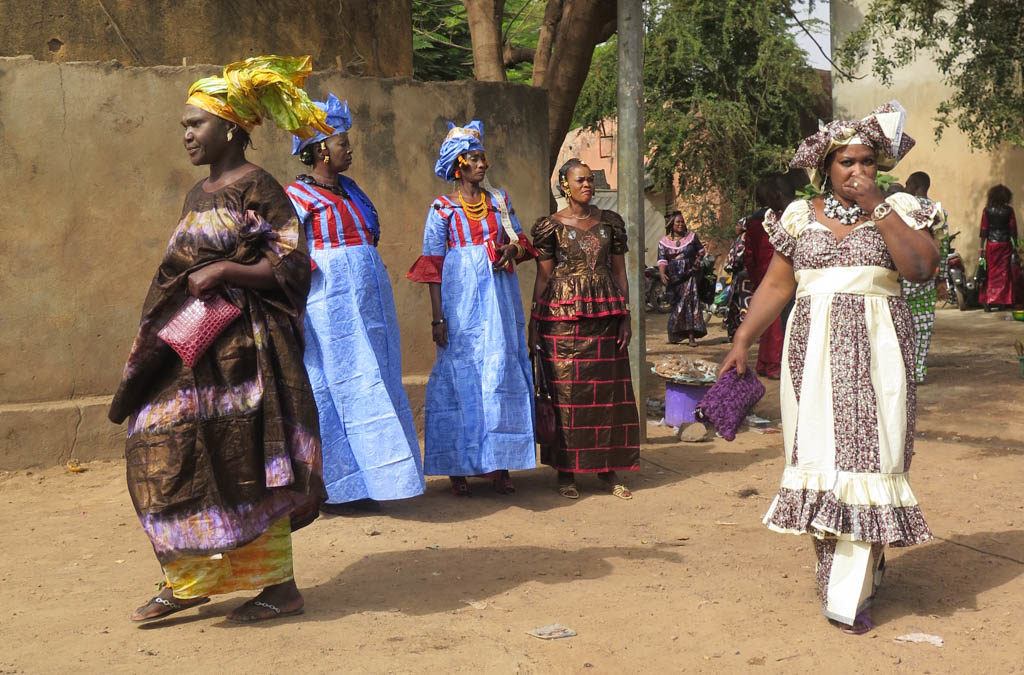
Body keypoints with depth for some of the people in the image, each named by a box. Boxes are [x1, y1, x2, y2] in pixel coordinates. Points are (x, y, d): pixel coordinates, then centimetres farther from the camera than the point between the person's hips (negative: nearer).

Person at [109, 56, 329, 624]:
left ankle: (280, 586, 4)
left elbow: (291, 266, -11)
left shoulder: (257, 188, -7)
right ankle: (188, 580, 14)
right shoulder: (198, 196, 17)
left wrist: (225, 270, -18)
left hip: (242, 343, -8)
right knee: (165, 447, 4)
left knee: (247, 459, -6)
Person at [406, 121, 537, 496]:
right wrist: (437, 318, -9)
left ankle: (499, 465, 8)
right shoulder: (442, 208, 0)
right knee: (460, 375, -2)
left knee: (502, 373, 2)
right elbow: (433, 267, -3)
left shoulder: (499, 200, 13)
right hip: (462, 300, -4)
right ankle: (457, 467, 5)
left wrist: (512, 250, -9)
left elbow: (522, 243, 16)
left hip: (499, 299, 4)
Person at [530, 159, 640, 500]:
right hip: (563, 317, -3)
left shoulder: (610, 222, 10)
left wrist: (625, 318, 4)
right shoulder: (550, 226, 2)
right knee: (566, 392, -2)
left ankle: (609, 470, 12)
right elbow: (543, 278, 2)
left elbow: (619, 272, 11)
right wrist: (535, 325, -3)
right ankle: (566, 472, 8)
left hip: (605, 317, 3)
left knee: (608, 390, 3)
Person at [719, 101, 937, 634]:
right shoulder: (801, 216, 10)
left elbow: (921, 267, -12)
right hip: (813, 351, 2)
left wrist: (876, 206, -13)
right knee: (817, 454, 1)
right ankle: (845, 565, 16)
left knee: (864, 454, -5)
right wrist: (742, 341, -1)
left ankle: (849, 594, 1)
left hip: (875, 353, -2)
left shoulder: (898, 211, 5)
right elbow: (775, 285, 8)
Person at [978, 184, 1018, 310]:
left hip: (991, 244, 0)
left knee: (991, 273, 5)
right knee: (1005, 273, 7)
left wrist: (982, 248, 1)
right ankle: (1005, 301, 8)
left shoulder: (987, 210, -1)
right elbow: (1013, 230, -2)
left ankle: (988, 302, -1)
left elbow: (983, 229, -2)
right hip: (1005, 244, 0)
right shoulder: (1009, 210, -3)